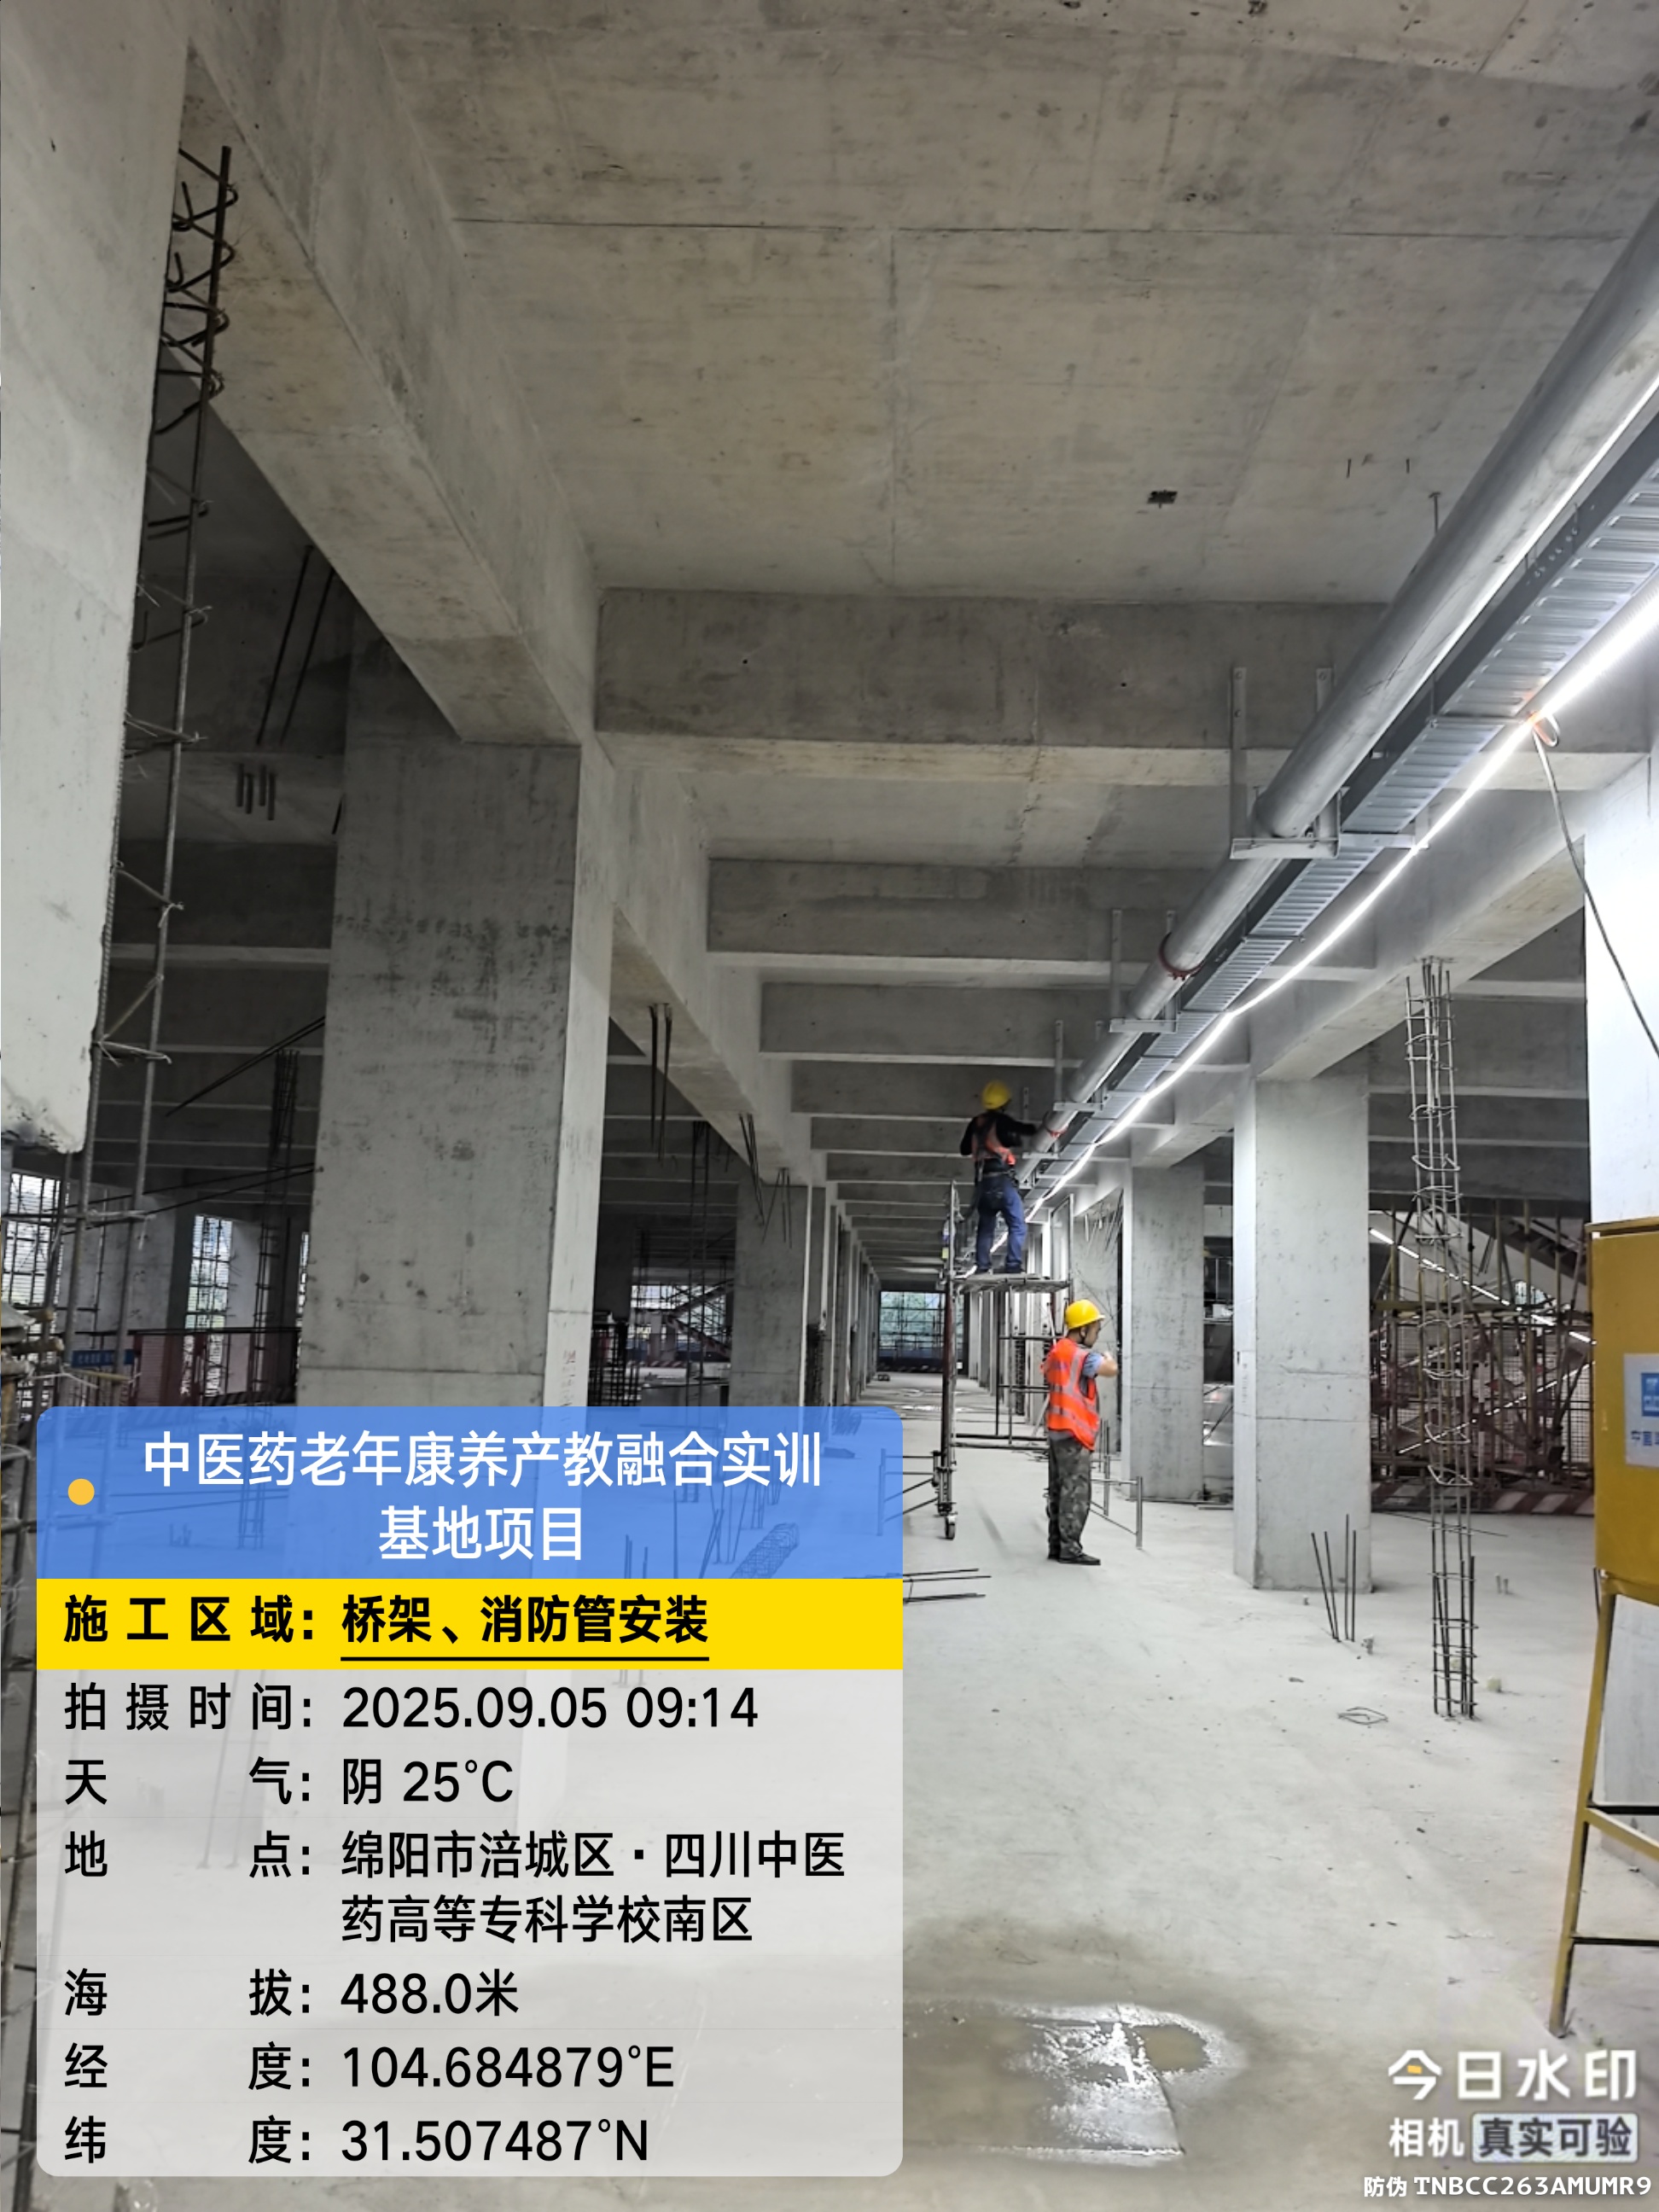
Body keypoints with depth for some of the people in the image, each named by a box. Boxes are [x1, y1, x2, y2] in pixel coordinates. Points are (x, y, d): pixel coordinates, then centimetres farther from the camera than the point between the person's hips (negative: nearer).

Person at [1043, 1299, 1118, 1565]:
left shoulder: (1056, 1351, 13)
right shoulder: (1081, 1355, -16)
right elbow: (1111, 1369, -30)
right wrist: (1108, 1357, -7)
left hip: (1057, 1430, 10)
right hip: (1074, 1433, -10)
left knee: (1059, 1490, 14)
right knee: (1075, 1492, -7)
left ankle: (1056, 1544, 19)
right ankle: (1070, 1548, -6)